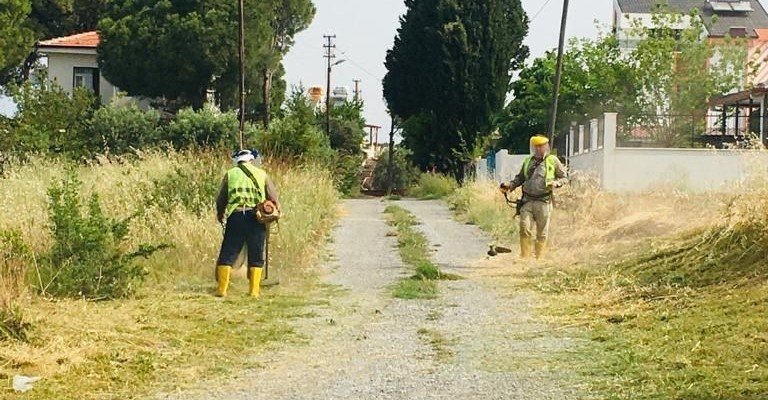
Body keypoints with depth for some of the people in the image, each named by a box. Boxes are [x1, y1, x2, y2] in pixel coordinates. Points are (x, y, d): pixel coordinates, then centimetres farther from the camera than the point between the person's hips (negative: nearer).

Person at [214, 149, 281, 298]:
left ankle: (222, 289, 4)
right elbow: (274, 198, 8)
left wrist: (220, 215, 30)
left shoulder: (230, 174, 9)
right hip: (256, 218, 0)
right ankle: (254, 291, 7)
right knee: (256, 257, 10)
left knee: (227, 255, 7)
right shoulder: (261, 174, 10)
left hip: (235, 217, 0)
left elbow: (220, 200, 12)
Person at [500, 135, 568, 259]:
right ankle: (525, 257, -1)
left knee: (542, 233, 2)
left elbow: (564, 178, 8)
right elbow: (520, 178, 25)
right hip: (527, 201, 2)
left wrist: (555, 183, -11)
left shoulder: (553, 160, 6)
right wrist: (510, 185, 8)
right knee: (525, 229, -8)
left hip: (543, 202, -2)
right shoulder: (528, 161, 17)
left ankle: (539, 259, 10)